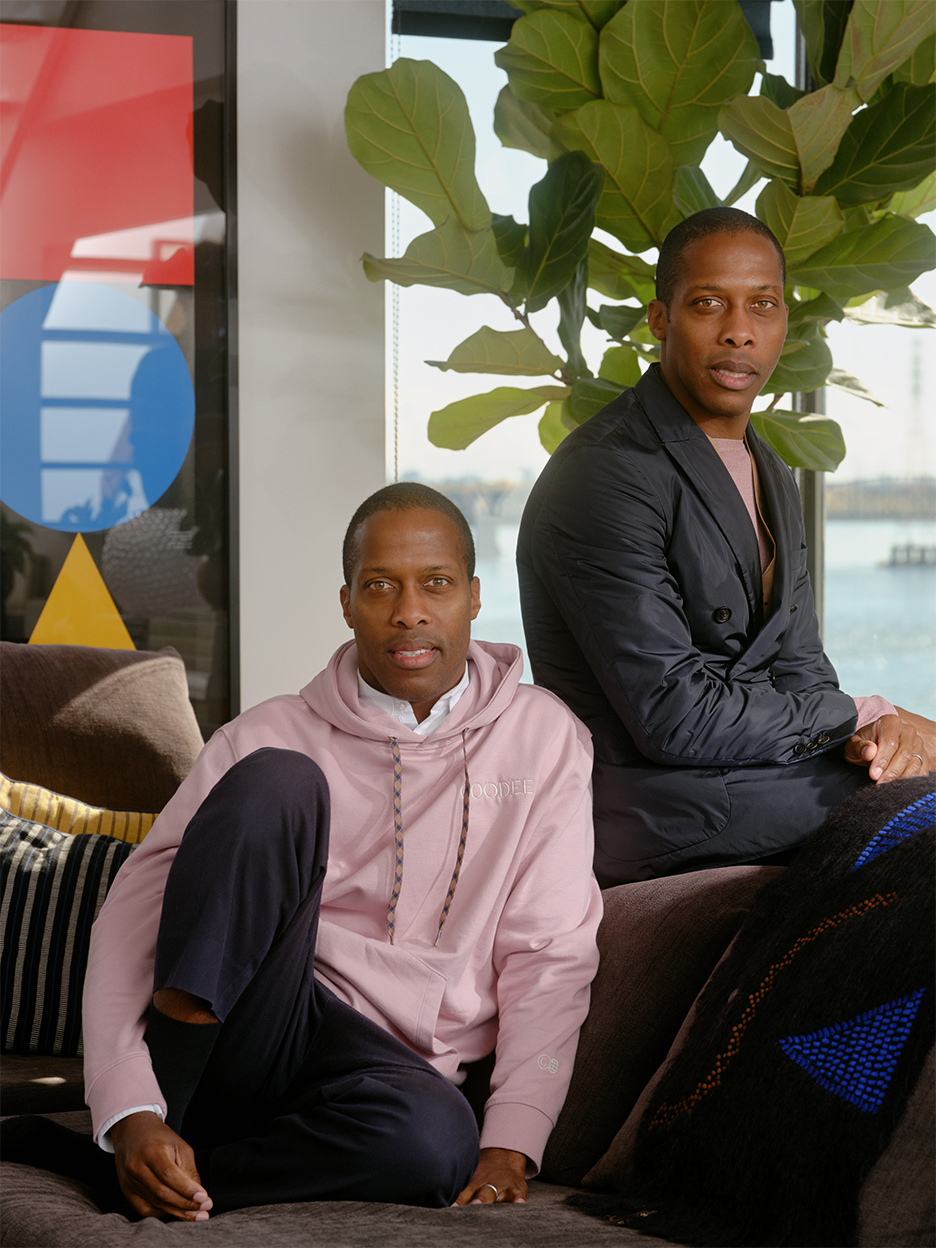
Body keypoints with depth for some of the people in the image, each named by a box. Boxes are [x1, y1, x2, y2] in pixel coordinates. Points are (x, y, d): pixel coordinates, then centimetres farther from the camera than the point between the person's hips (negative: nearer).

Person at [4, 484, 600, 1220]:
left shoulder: (542, 739, 7)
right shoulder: (271, 740, 3)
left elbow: (552, 955, 1)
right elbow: (131, 921, -5)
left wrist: (511, 1145, -14)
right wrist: (131, 1115, -22)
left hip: (388, 1066, 1)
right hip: (232, 1041, -1)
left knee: (437, 1140, -39)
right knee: (274, 781, -25)